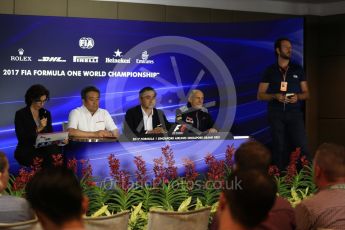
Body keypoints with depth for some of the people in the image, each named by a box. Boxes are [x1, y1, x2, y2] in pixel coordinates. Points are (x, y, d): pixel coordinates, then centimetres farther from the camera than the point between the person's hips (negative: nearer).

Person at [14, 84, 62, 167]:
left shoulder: (46, 113, 13)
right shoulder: (20, 114, -4)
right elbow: (21, 138, -11)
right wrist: (38, 129, -21)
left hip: (44, 149, 5)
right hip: (26, 152, -5)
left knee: (57, 151, -29)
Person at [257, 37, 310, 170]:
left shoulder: (298, 69, 9)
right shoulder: (270, 71, 5)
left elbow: (306, 93, 12)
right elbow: (260, 95, 5)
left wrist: (298, 96, -10)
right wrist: (275, 96, -13)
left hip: (294, 113, 1)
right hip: (276, 114, 0)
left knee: (301, 147, -11)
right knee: (279, 148, 0)